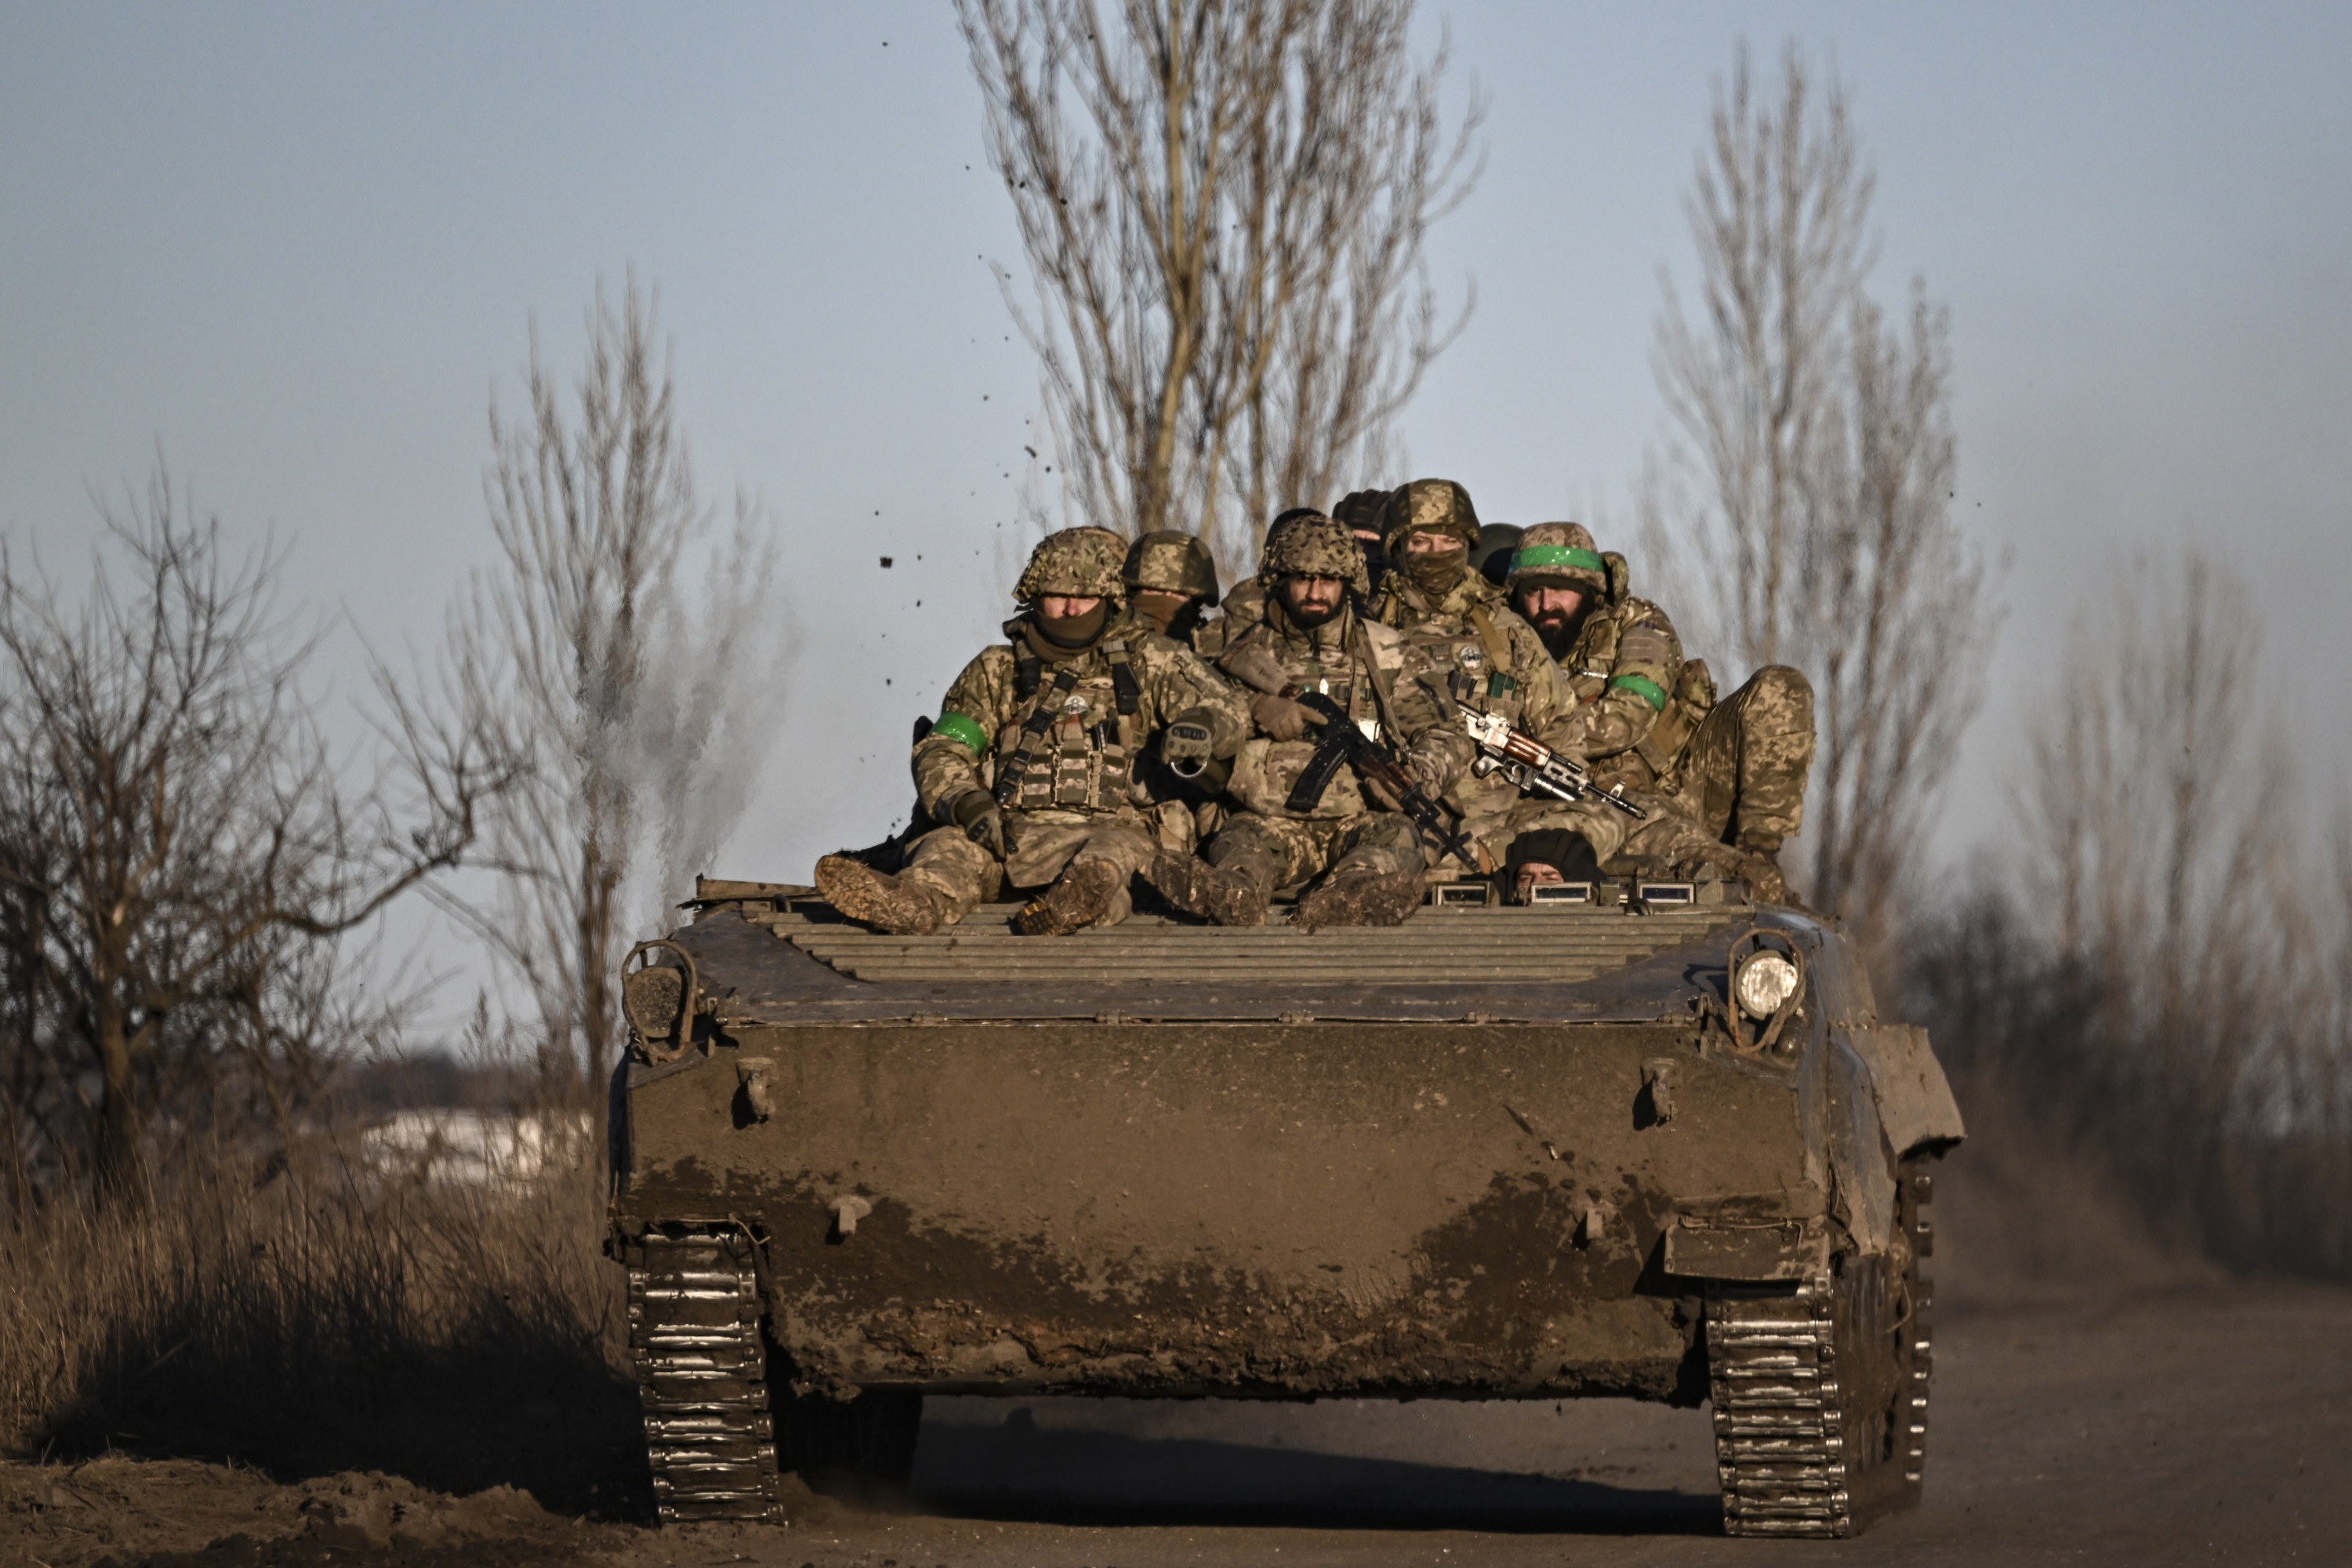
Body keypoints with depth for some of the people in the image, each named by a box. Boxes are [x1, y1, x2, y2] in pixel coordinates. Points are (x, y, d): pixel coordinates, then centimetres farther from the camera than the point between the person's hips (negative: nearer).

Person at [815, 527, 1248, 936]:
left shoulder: (1148, 660, 13)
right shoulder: (998, 670, 16)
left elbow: (1229, 711, 5)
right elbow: (941, 752, 10)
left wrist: (1201, 722, -22)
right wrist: (966, 803, -13)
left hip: (1108, 828, -1)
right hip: (1016, 831, 1)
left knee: (1125, 849, -37)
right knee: (950, 845, -30)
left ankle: (1081, 896, -70)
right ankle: (916, 902, -63)